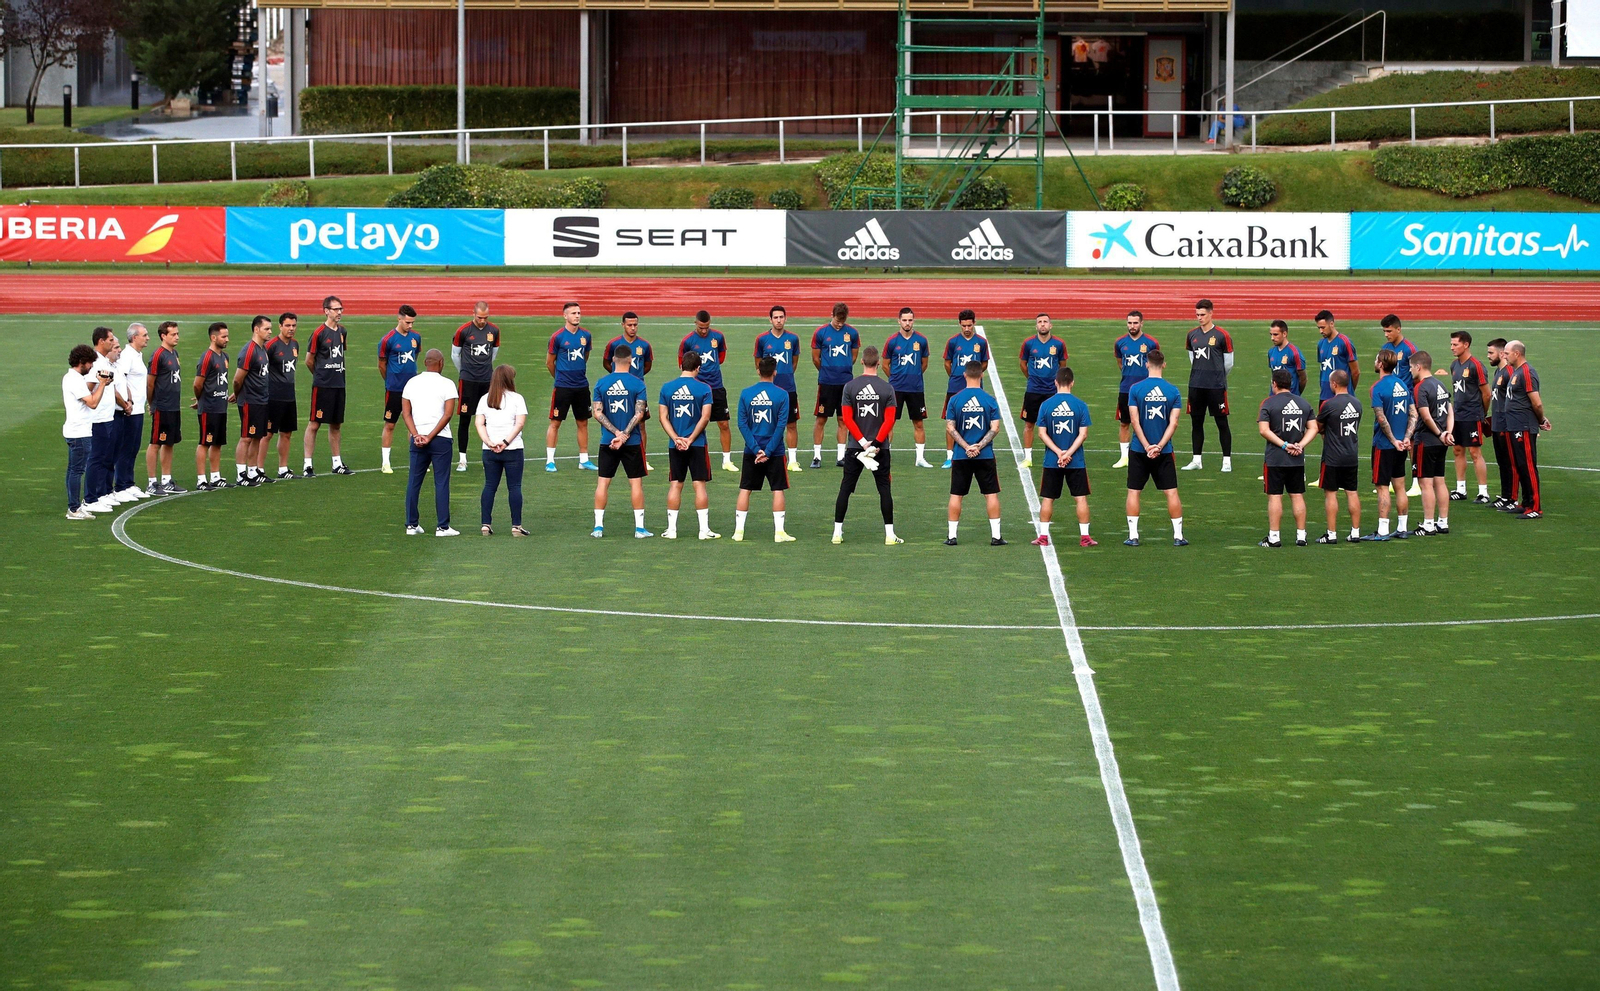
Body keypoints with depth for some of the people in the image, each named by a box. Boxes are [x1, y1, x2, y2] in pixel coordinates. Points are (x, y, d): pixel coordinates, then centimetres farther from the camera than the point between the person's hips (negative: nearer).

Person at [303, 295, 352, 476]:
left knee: (336, 425, 13)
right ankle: (307, 465, -2)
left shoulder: (342, 331, 9)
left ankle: (337, 464, 21)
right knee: (314, 424, -4)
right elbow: (309, 361, -4)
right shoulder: (319, 332, -10)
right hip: (322, 386, -7)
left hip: (339, 385, 7)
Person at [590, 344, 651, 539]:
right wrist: (624, 435, -11)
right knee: (636, 482, 5)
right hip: (632, 442, -2)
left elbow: (598, 413, -3)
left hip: (607, 442, 2)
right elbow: (639, 414, -11)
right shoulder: (637, 384, -6)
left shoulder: (601, 383, 1)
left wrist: (617, 433, -7)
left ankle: (598, 526, 6)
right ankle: (639, 528, 4)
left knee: (603, 482, 7)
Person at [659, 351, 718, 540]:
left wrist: (676, 439, -5)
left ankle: (671, 529, 9)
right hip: (697, 445, -2)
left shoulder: (667, 388, 2)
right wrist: (690, 439, -6)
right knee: (699, 485, 2)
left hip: (675, 446, 2)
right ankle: (704, 529, 2)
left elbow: (663, 417, -1)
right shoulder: (703, 389, -6)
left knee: (675, 485, 8)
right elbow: (705, 418, -9)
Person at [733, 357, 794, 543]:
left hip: (751, 451, 2)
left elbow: (742, 424, -5)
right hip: (774, 451, -2)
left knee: (745, 490, 9)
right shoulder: (781, 395, -6)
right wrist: (768, 451, -11)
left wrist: (756, 449, -8)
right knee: (778, 490, 5)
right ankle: (779, 532, 0)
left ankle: (738, 530, 9)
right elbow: (781, 425, -11)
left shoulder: (746, 394, -1)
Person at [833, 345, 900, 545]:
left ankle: (837, 532, 7)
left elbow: (847, 419, -6)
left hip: (855, 446, 0)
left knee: (845, 489, 7)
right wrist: (876, 443, -10)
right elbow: (890, 421, -10)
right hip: (880, 448, 0)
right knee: (884, 489, 5)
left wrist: (863, 442, -8)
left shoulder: (850, 386, -2)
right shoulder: (887, 388, -4)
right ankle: (889, 534, 3)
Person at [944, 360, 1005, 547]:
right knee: (991, 494, 7)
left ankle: (952, 536, 8)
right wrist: (979, 446, -9)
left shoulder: (954, 400, -2)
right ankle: (996, 536, 5)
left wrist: (966, 447, -8)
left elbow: (950, 428, -6)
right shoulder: (990, 400, -3)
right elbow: (995, 428, -8)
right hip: (985, 456, 0)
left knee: (956, 495, 8)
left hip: (960, 456, 0)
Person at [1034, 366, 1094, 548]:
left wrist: (1059, 452, -8)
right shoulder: (1080, 405, -4)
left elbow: (1042, 432, -6)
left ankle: (1043, 536, 10)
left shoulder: (1045, 405, -3)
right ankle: (1085, 536, 6)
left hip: (1051, 462, 1)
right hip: (1076, 462, -1)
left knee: (1047, 499, 9)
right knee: (1081, 498, 6)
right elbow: (1083, 434, -8)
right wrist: (1068, 453, -10)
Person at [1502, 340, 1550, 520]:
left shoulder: (1526, 372, -17)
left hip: (1525, 429, -10)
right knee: (1519, 467, 15)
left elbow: (1537, 403, -19)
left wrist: (1541, 420, -3)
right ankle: (1527, 504, 23)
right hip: (1514, 429, 10)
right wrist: (1542, 419, 16)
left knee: (1528, 467, -7)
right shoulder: (1515, 372, 15)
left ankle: (1535, 508, -4)